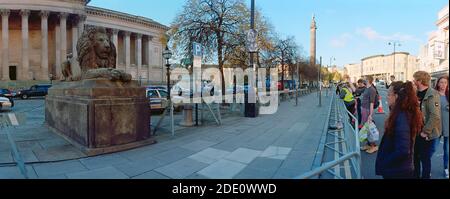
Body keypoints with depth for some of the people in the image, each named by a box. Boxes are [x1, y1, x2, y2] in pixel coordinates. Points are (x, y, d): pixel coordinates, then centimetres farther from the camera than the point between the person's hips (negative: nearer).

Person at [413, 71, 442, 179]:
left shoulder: (432, 94, -17)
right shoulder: (416, 93, 6)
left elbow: (435, 116, -23)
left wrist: (425, 132, -20)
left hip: (427, 135, -7)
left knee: (425, 159, 6)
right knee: (415, 157, 18)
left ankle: (425, 176, 23)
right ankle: (416, 176, 34)